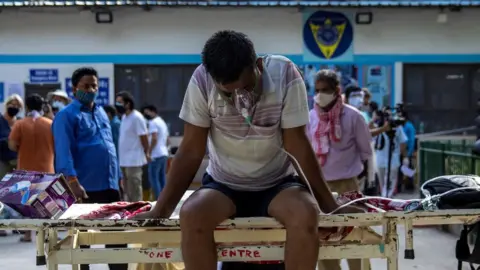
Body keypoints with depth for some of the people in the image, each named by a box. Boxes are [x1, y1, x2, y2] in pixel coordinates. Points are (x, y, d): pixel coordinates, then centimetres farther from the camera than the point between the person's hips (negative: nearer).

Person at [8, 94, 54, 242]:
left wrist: (23, 148, 9)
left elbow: (12, 146, -11)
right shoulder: (50, 124, -3)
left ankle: (28, 234, 8)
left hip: (26, 170, -1)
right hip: (46, 170, 1)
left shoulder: (20, 124, -7)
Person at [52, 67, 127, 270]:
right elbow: (64, 151, -16)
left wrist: (118, 177, 20)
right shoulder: (67, 115, -5)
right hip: (85, 188, -7)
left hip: (109, 185, 7)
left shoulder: (101, 112, 18)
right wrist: (73, 182, -26)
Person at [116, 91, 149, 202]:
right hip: (124, 160, 9)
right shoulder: (124, 117, 13)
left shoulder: (137, 117, -14)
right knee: (128, 191, 15)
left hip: (134, 160, -9)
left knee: (135, 192, -5)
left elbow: (144, 137, -11)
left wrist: (146, 153, -2)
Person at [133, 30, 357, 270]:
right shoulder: (202, 81, -18)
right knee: (191, 215, -32)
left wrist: (329, 205, -14)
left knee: (305, 214, -33)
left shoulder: (284, 74, -19)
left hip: (276, 185, 0)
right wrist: (160, 210, -16)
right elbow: (191, 151, -12)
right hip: (224, 185, 1)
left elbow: (297, 145, -13)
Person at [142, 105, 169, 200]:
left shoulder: (153, 122, -9)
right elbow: (167, 140, 22)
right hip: (164, 153, 9)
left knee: (153, 178, -8)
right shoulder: (163, 122, 20)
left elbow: (154, 138, -19)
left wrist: (149, 152, -14)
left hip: (156, 155, -9)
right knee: (162, 178, 11)